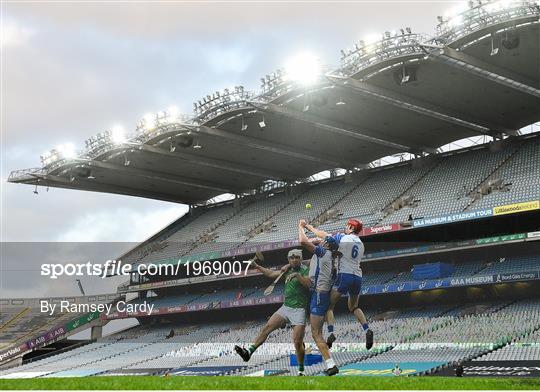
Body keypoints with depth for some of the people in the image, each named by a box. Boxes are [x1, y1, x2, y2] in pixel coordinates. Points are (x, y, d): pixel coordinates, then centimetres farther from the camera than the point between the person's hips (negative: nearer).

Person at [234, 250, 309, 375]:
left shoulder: (305, 270, -6)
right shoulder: (289, 269, 14)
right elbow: (272, 274, 26)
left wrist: (298, 276, -35)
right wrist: (257, 266, 27)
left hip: (298, 310, -6)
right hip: (285, 307, 6)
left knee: (297, 342, -10)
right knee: (267, 327, -8)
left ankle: (301, 370, 6)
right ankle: (249, 352, -12)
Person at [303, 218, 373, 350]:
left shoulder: (343, 238, -1)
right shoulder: (361, 244, 18)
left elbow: (323, 234, 4)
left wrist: (309, 227, 17)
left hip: (345, 275, -6)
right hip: (358, 277, 6)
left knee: (329, 306, 2)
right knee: (354, 307, 23)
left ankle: (331, 333, -15)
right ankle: (367, 330, 3)